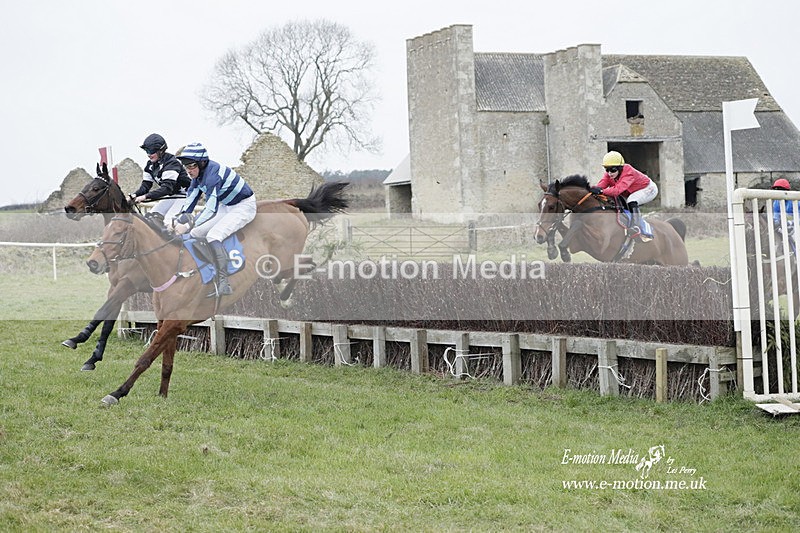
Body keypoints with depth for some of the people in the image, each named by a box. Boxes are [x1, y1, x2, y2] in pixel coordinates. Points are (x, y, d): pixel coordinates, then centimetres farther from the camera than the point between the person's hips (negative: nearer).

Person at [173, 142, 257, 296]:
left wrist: (188, 226, -41)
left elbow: (211, 209, -38)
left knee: (213, 236, -28)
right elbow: (191, 199, 1)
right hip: (226, 207, 10)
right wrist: (179, 219, -13)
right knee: (194, 233, 5)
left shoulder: (213, 174, -31)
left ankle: (223, 284, -31)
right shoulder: (198, 174, -3)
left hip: (244, 206, -10)